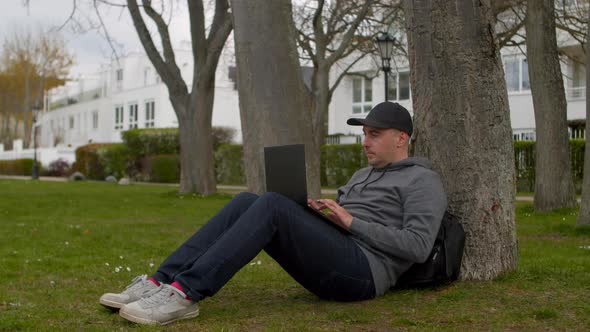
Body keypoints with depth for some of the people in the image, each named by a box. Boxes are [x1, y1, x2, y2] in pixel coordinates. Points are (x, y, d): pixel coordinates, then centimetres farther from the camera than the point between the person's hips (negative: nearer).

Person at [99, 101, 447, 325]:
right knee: (246, 202, -12)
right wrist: (309, 213, 6)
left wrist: (352, 222, -12)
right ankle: (160, 282, -23)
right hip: (326, 269, 8)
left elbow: (418, 246, -11)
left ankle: (185, 294, -35)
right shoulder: (363, 175, 30)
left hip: (362, 270, -8)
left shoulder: (423, 181, 4)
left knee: (272, 204, -27)